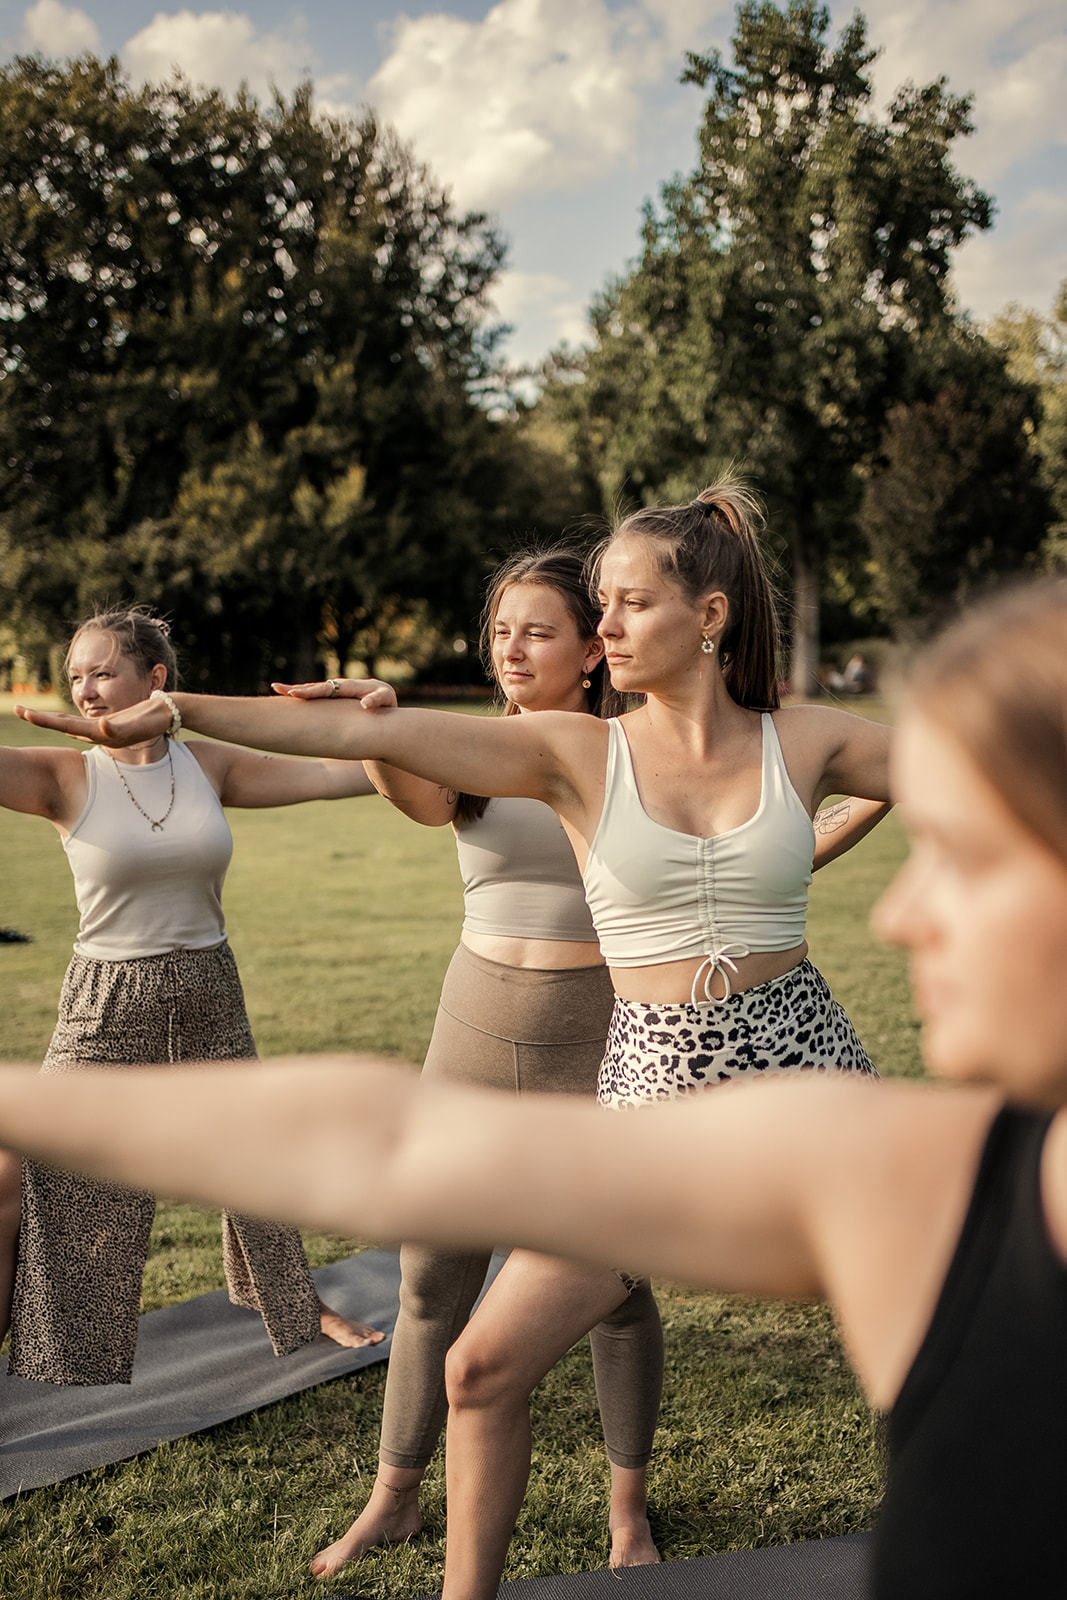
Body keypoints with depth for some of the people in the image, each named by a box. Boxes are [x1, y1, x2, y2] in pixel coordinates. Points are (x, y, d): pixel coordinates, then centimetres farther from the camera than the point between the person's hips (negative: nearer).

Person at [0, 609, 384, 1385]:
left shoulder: (209, 766, -1)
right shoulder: (65, 777, -8)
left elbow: (327, 775, 2)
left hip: (210, 997, 2)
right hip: (107, 1006, -2)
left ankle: (301, 1305, 39)